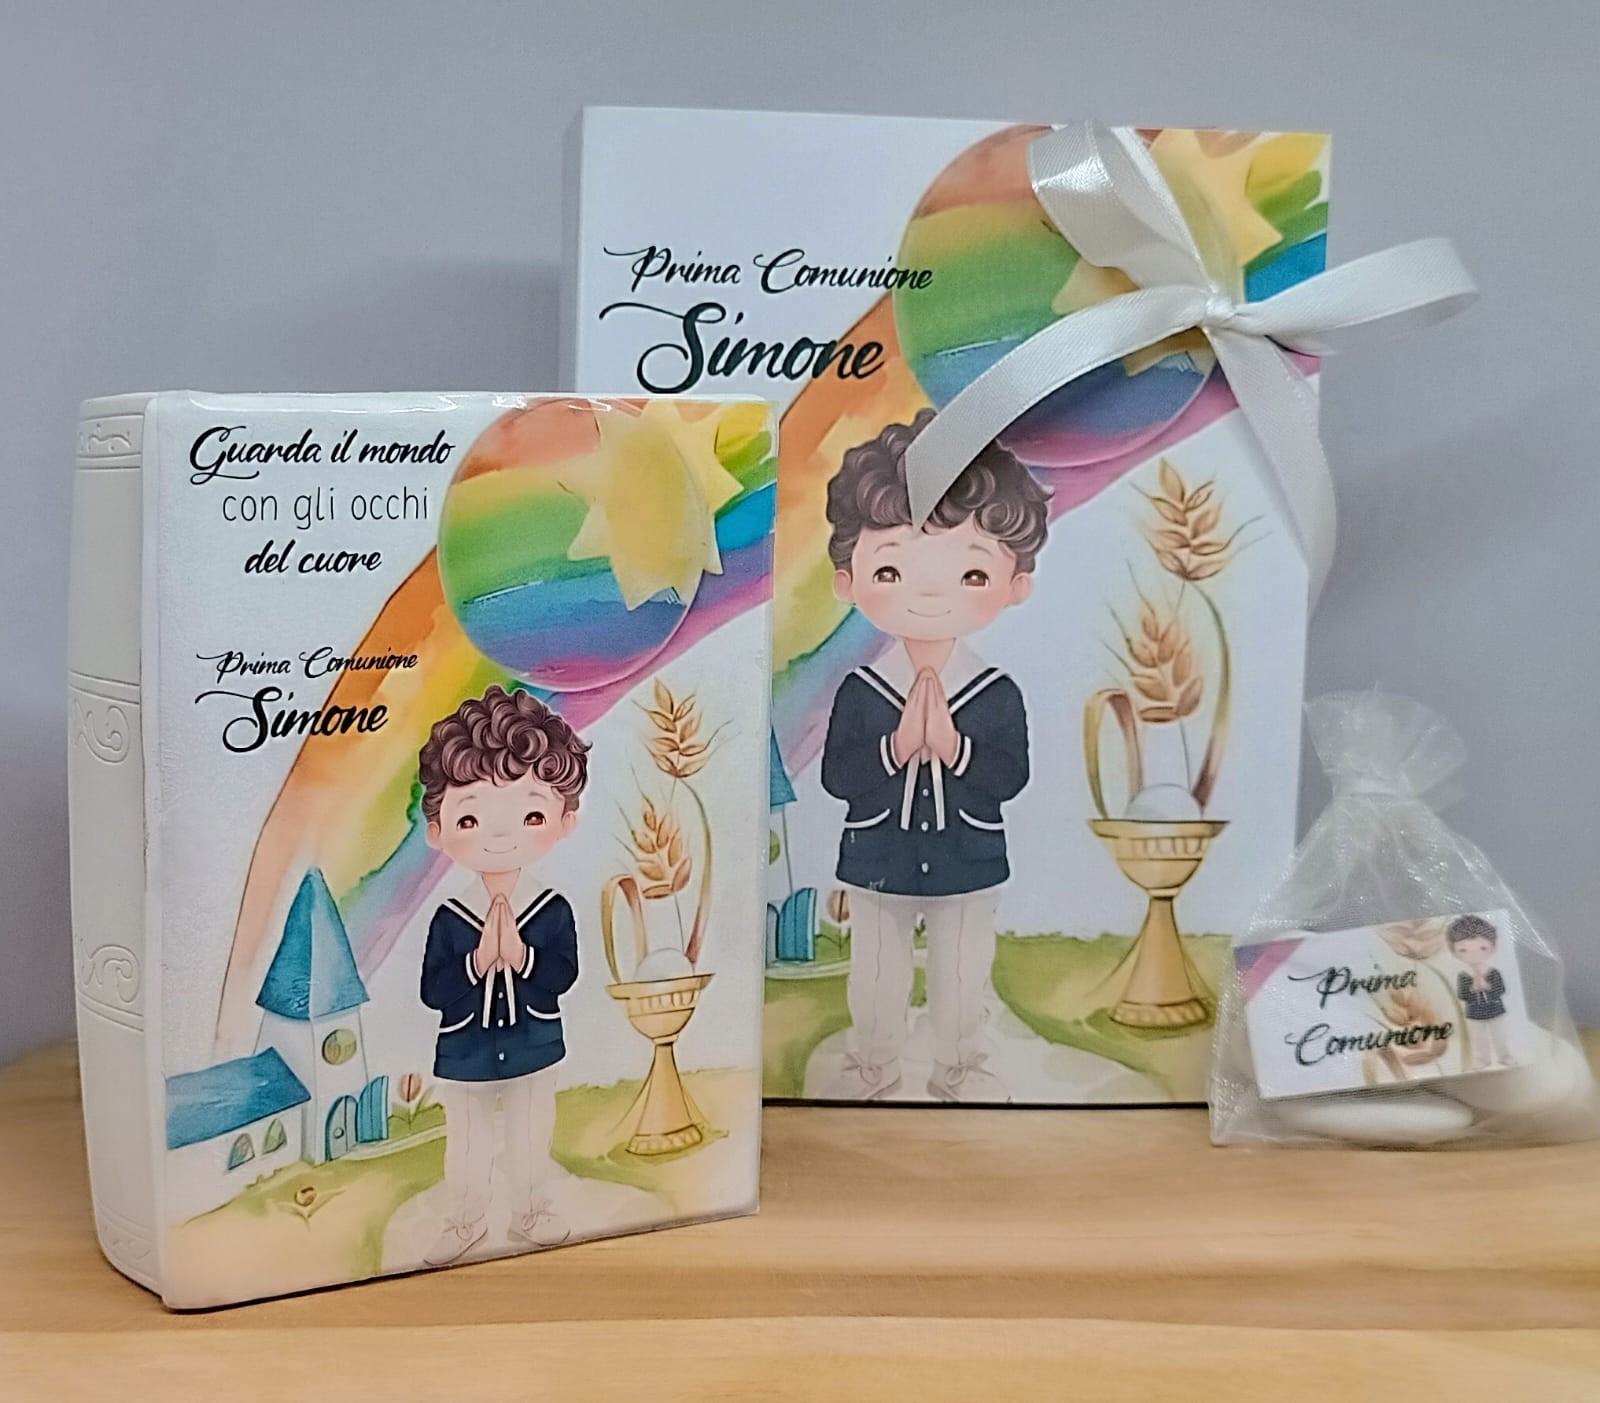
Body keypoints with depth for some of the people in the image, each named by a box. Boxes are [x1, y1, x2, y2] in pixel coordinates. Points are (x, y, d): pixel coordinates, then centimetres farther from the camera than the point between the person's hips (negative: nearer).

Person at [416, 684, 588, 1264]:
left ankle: (531, 1213, 38)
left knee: (531, 1138, 17)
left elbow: (562, 975, -19)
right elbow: (432, 990, -17)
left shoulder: (553, 910, -13)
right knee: (466, 1143, 17)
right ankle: (466, 1219, 37)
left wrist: (520, 956, -32)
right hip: (464, 1057, 0)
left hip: (533, 1050, 0)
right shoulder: (449, 919, -16)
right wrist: (477, 962, -29)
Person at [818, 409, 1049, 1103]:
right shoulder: (858, 691, -12)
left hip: (967, 864, 0)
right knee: (876, 975, 16)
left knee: (962, 975, 16)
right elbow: (836, 776, -16)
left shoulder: (999, 694, -11)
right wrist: (897, 746, -28)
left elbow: (1010, 777, -17)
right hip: (878, 863, 0)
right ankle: (871, 1066, 34)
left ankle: (959, 1067, 34)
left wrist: (954, 746, -30)